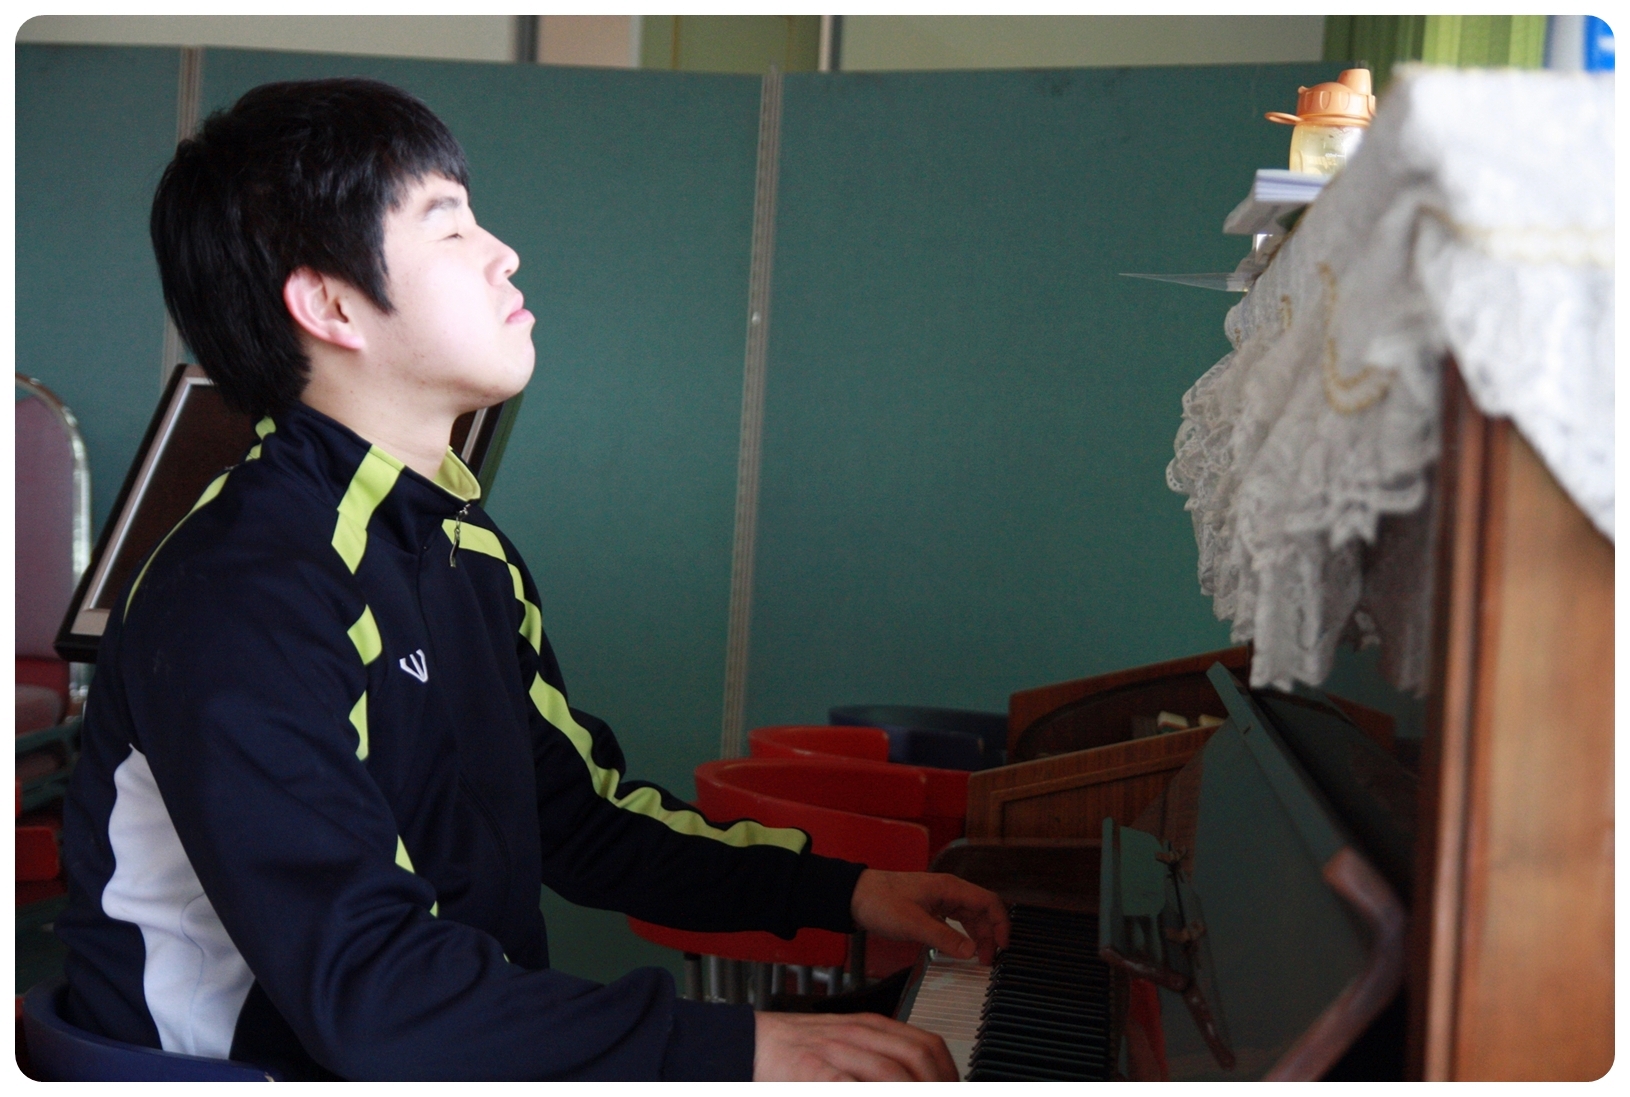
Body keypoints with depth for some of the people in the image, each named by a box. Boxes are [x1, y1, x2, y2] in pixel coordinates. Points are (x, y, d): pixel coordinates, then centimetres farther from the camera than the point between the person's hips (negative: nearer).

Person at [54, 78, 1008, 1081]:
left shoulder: (467, 550, 11)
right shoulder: (235, 599, -20)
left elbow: (583, 818, 19)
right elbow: (360, 984, -27)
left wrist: (834, 889, 8)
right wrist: (732, 1049, -30)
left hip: (467, 1045, 8)